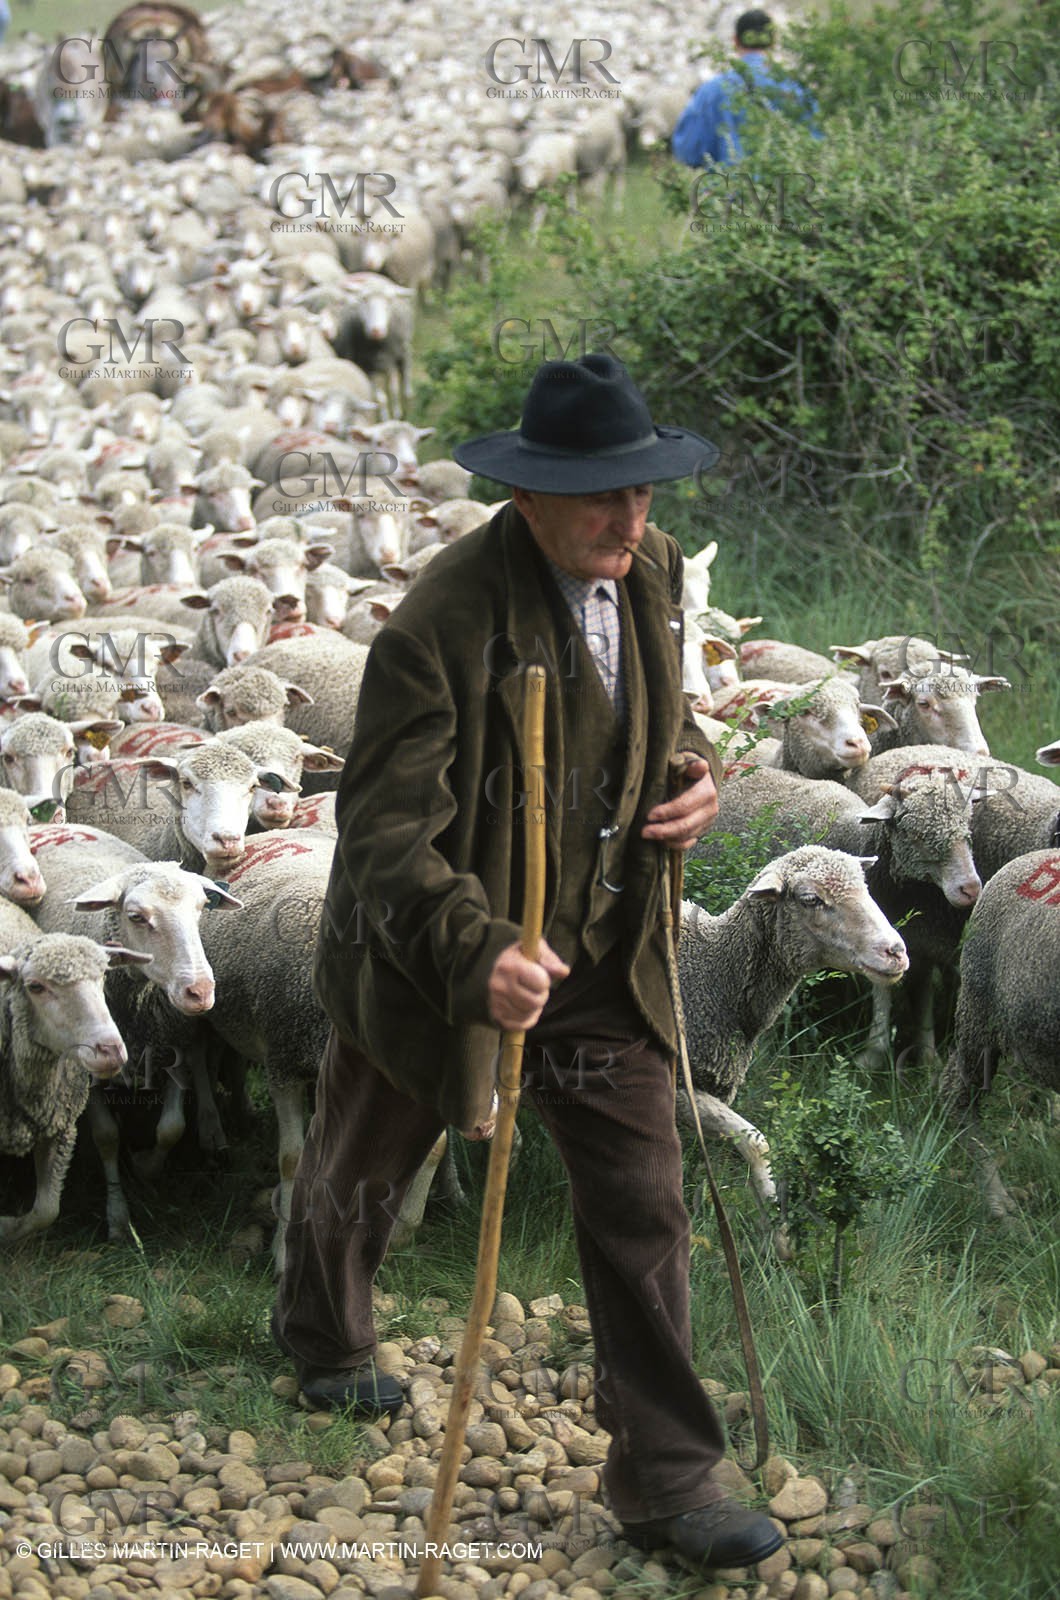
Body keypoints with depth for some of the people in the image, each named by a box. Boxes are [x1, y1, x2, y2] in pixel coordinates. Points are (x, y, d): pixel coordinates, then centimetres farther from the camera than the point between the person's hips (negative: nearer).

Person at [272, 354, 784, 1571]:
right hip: (432, 963, -4)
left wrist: (692, 776, -8)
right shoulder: (442, 625, -31)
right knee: (356, 1179, 21)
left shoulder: (652, 574, -7)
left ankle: (663, 1479, 12)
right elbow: (386, 836, -32)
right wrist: (479, 958, -48)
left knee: (642, 1210, 1)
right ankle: (323, 1338, 53)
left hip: (601, 966, 5)